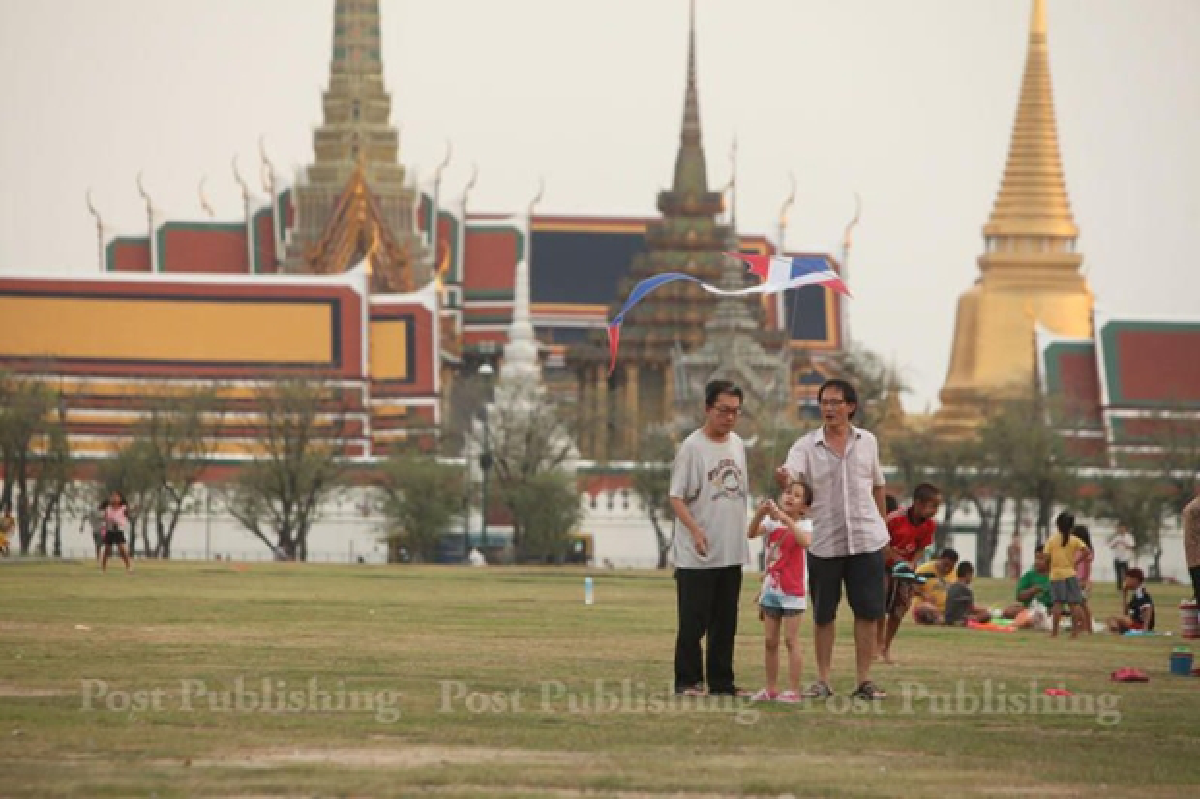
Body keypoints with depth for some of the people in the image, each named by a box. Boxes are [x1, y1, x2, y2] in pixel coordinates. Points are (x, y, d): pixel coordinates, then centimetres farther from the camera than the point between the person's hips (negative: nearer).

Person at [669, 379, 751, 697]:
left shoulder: (738, 445, 11)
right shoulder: (692, 447, -10)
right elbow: (676, 496, -13)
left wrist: (744, 533, 16)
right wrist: (695, 529, -27)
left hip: (732, 552, 7)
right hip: (697, 555, -6)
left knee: (726, 621, 10)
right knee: (693, 620, -2)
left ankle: (721, 680, 16)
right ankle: (688, 681, 4)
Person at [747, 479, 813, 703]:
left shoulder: (804, 524, -9)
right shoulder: (772, 521, 4)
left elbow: (805, 541, -32)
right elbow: (752, 533, -14)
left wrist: (784, 517, -34)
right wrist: (761, 512, -31)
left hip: (792, 592, -5)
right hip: (771, 590, 5)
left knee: (791, 640, -5)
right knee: (770, 641, 10)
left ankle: (793, 690, -3)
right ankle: (771, 688, 17)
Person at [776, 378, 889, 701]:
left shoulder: (867, 442, 4)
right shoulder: (807, 445, -4)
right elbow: (790, 474, -21)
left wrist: (881, 522, 18)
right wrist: (783, 479, -45)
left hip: (866, 540, 1)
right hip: (824, 542, -1)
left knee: (868, 612, 0)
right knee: (823, 615, 6)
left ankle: (864, 681, 7)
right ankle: (822, 681, 14)